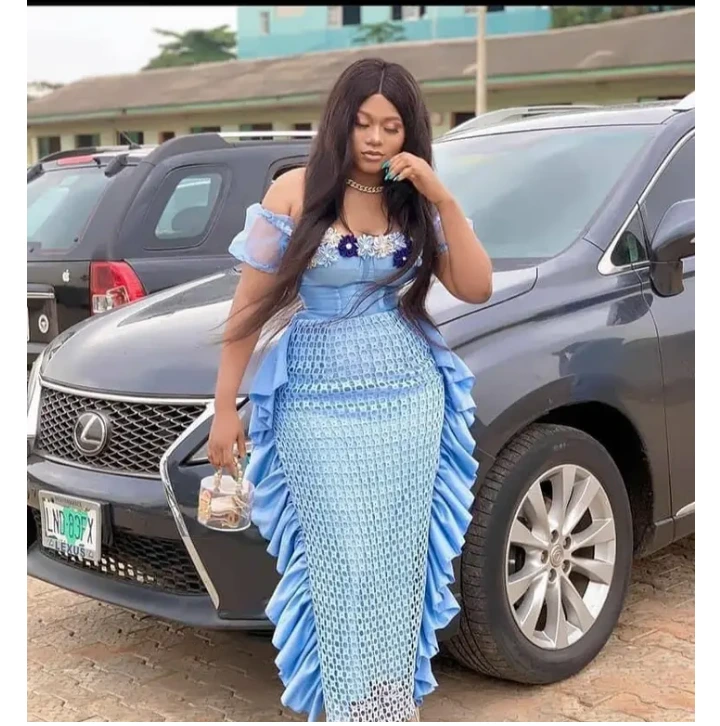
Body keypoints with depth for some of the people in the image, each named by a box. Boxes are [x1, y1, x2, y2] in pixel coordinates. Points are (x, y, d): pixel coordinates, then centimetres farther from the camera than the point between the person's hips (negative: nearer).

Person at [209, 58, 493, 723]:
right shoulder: (297, 193, -4)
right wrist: (225, 406, -3)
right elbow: (250, 306, -2)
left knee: (397, 564, 8)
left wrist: (444, 201, -12)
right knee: (346, 566, 0)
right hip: (321, 412, -3)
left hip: (411, 406, 3)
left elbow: (477, 289, -2)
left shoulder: (416, 204, 5)